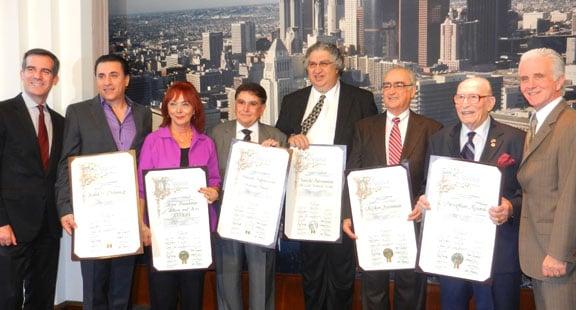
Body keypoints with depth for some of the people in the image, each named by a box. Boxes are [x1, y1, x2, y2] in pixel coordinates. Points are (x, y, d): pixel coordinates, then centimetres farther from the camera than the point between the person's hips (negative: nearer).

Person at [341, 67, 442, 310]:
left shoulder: (431, 129, 0)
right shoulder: (364, 127, 6)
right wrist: (348, 215, -4)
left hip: (412, 220, -1)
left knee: (410, 290, 13)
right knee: (373, 289, 12)